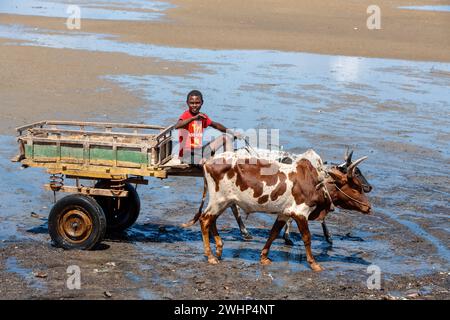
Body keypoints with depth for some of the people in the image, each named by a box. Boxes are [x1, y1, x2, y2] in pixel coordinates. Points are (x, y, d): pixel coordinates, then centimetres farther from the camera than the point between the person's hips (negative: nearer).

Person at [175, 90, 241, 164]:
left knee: (226, 138, 13)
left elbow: (215, 125, 28)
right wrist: (194, 118, -42)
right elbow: (177, 126, -34)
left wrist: (232, 133, 24)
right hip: (188, 155, -9)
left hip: (200, 152, 9)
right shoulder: (186, 115, -11)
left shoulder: (203, 117, 10)